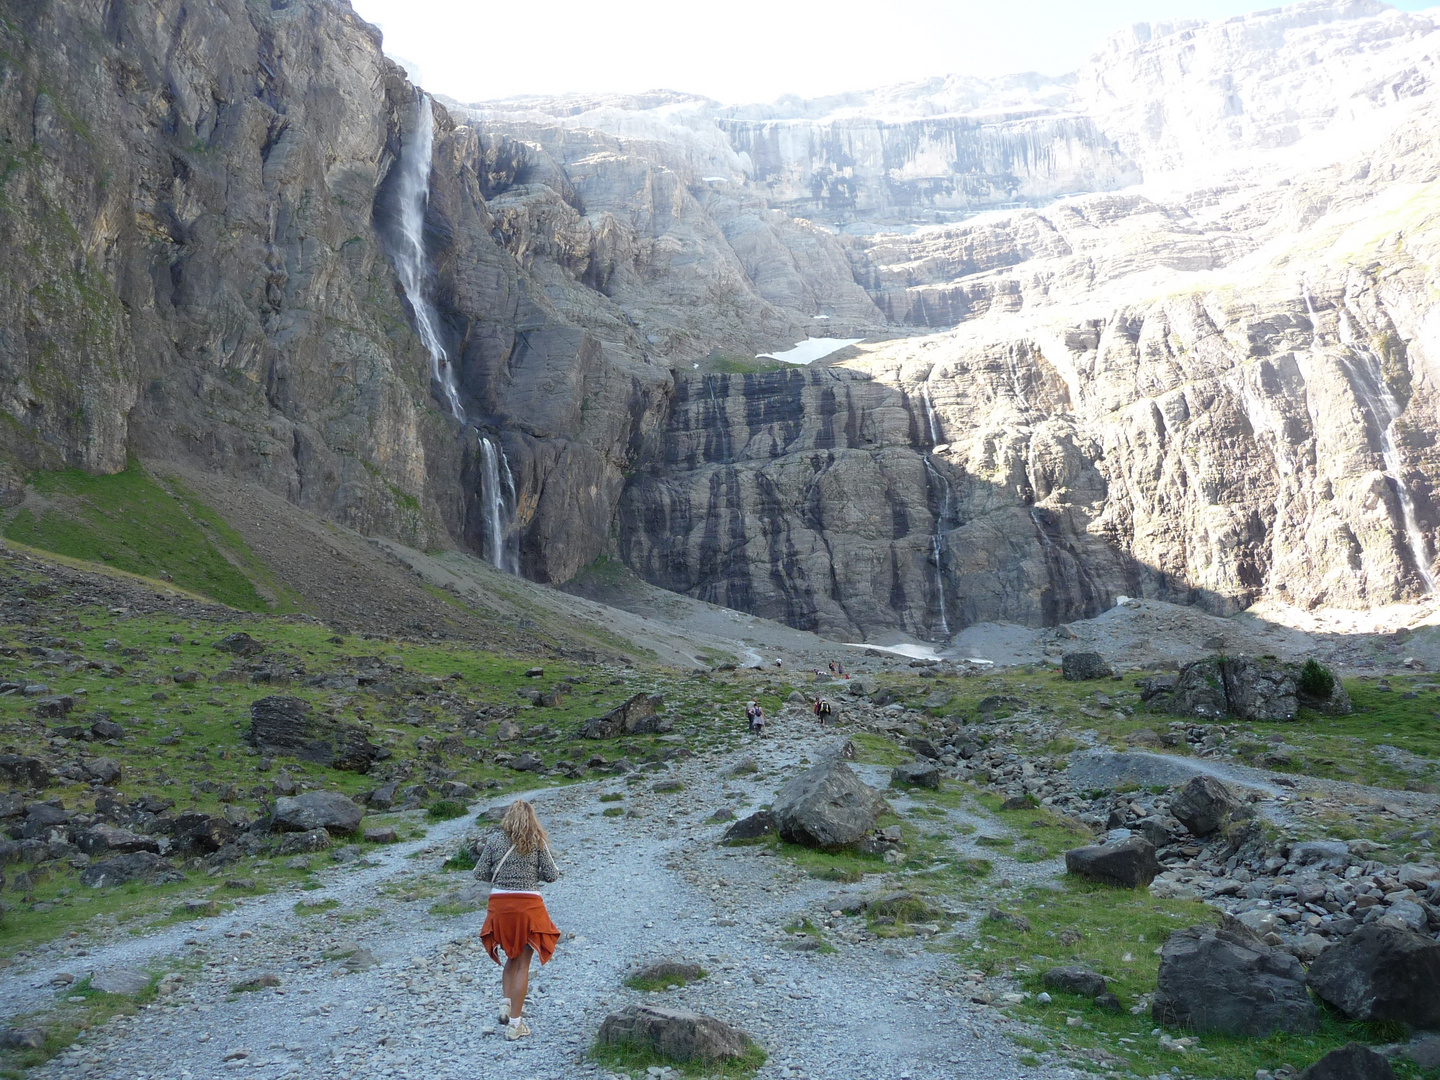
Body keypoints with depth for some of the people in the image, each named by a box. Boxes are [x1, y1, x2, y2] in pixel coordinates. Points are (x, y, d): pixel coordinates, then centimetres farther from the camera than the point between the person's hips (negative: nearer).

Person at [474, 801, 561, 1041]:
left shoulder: (495, 839, 1)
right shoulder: (537, 841, -2)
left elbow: (480, 873, 1)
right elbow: (551, 875, -2)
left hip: (500, 904, 2)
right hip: (528, 905, -2)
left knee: (512, 958, 24)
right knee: (522, 964, 6)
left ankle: (506, 1003, 10)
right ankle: (514, 1023, 8)